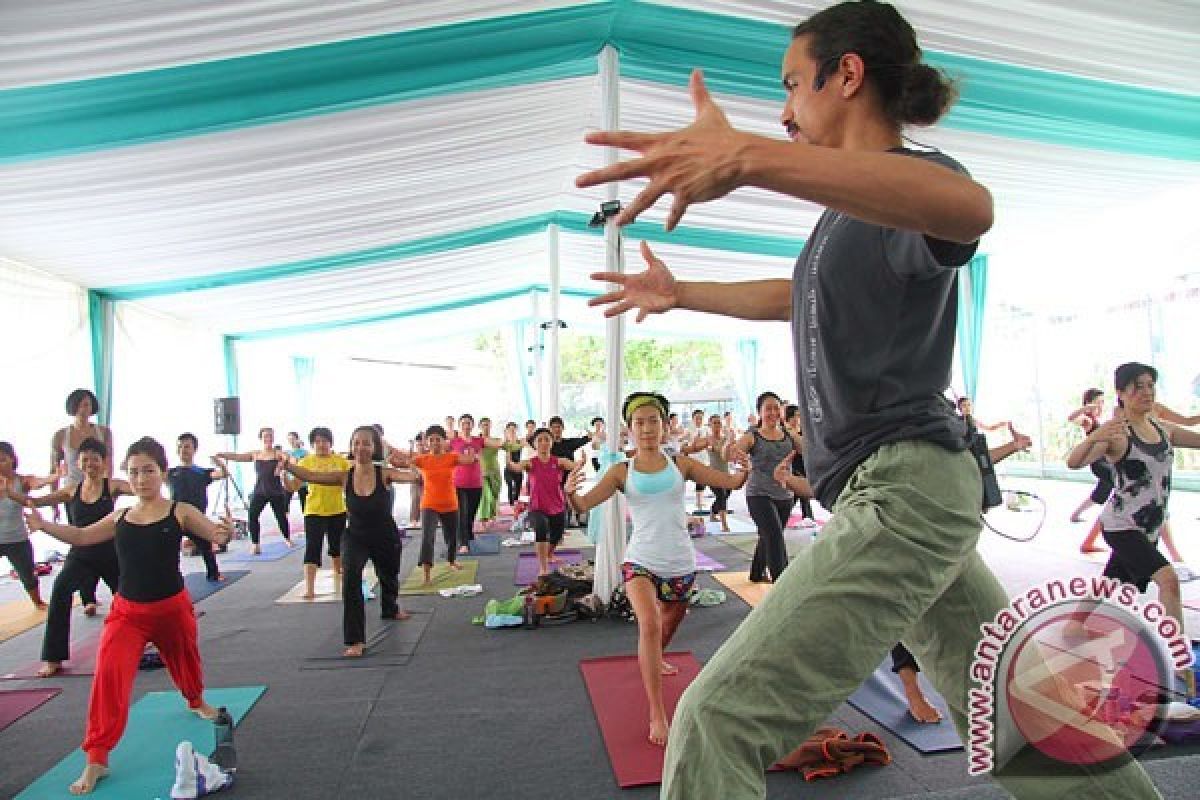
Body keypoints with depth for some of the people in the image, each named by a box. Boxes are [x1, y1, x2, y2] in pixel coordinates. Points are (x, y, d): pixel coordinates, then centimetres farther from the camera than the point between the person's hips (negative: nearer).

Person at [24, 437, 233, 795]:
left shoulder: (180, 512, -11)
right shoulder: (120, 518, 0)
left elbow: (215, 533, -18)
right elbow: (81, 537, 10)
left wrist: (226, 532, -43)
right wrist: (43, 525, -6)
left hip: (173, 608, -1)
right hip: (127, 611, 2)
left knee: (185, 662, 21)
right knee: (109, 674, -16)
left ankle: (196, 702, 56)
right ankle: (96, 759, -2)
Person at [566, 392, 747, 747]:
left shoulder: (681, 464, 0)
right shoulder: (622, 471, -3)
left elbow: (731, 481, -4)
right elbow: (583, 505, -9)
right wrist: (570, 493, -31)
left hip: (680, 563, 3)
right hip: (641, 561, -3)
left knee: (669, 624, 25)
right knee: (649, 624, -27)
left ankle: (654, 661, 61)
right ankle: (657, 715, -17)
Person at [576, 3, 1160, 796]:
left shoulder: (910, 178, -11)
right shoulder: (855, 206, 18)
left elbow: (968, 205, -37)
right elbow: (798, 295, 34)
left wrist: (747, 156, -47)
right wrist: (679, 294, 34)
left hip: (901, 490, -10)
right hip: (905, 491, 10)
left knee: (719, 718, -15)